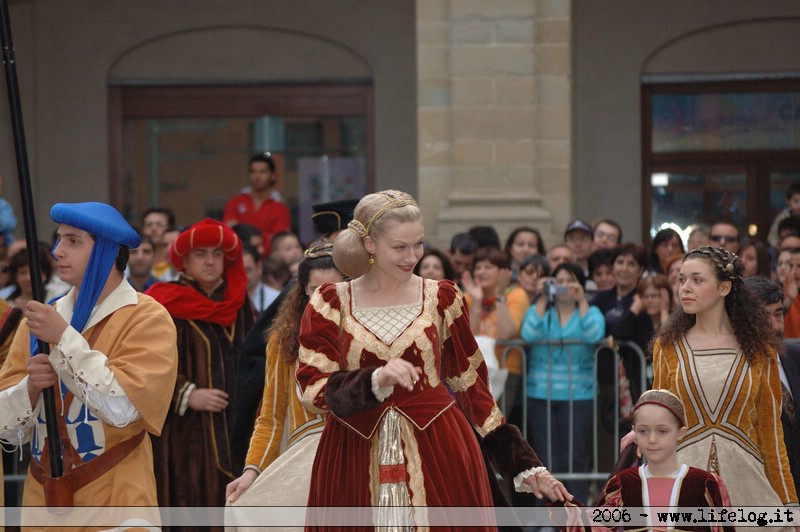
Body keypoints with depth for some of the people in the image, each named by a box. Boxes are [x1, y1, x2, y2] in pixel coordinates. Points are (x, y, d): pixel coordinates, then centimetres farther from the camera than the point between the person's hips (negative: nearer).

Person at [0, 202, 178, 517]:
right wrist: (30, 387, -16)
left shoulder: (147, 319, -7)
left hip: (115, 503, -5)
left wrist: (64, 338, -19)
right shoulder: (39, 319, 6)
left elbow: (123, 408, -22)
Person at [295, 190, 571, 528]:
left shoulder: (441, 299, 7)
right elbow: (313, 390, -6)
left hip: (440, 458, 1)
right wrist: (375, 380, -25)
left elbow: (470, 386, 11)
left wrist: (524, 464, 8)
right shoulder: (330, 304, 3)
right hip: (355, 462, -1)